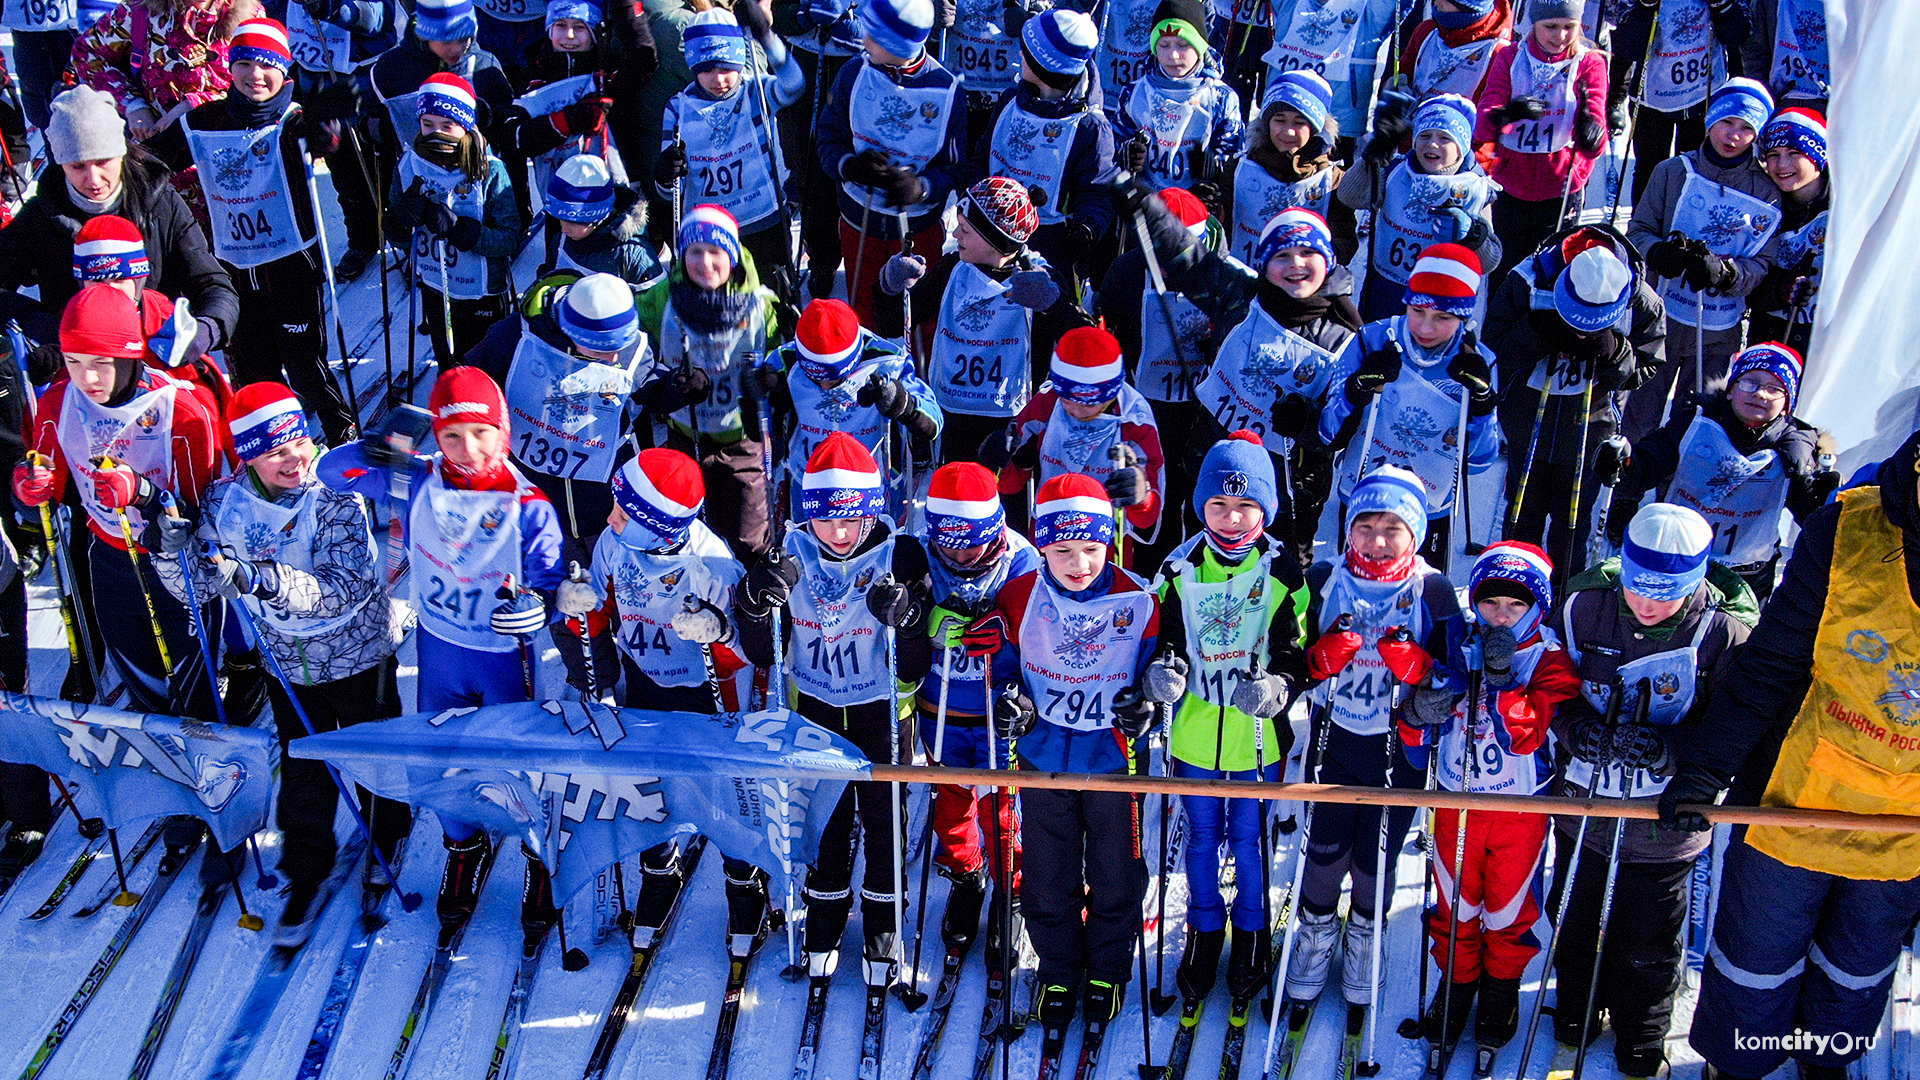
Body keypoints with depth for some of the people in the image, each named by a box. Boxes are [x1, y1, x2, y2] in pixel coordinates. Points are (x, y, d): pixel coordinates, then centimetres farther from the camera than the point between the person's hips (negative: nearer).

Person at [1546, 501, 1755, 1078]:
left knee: (1648, 945, 16)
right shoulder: (1584, 606, -12)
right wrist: (1576, 727, -19)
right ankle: (1576, 1014, 50)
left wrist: (1671, 747, -31)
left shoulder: (1724, 633, -19)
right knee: (1577, 926, 23)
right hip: (1583, 803, 2)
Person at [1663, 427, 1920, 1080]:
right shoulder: (1846, 533, -21)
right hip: (1796, 801, -1)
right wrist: (1704, 768, -20)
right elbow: (1769, 667, -14)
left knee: (1860, 961, 25)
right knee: (1758, 954, 17)